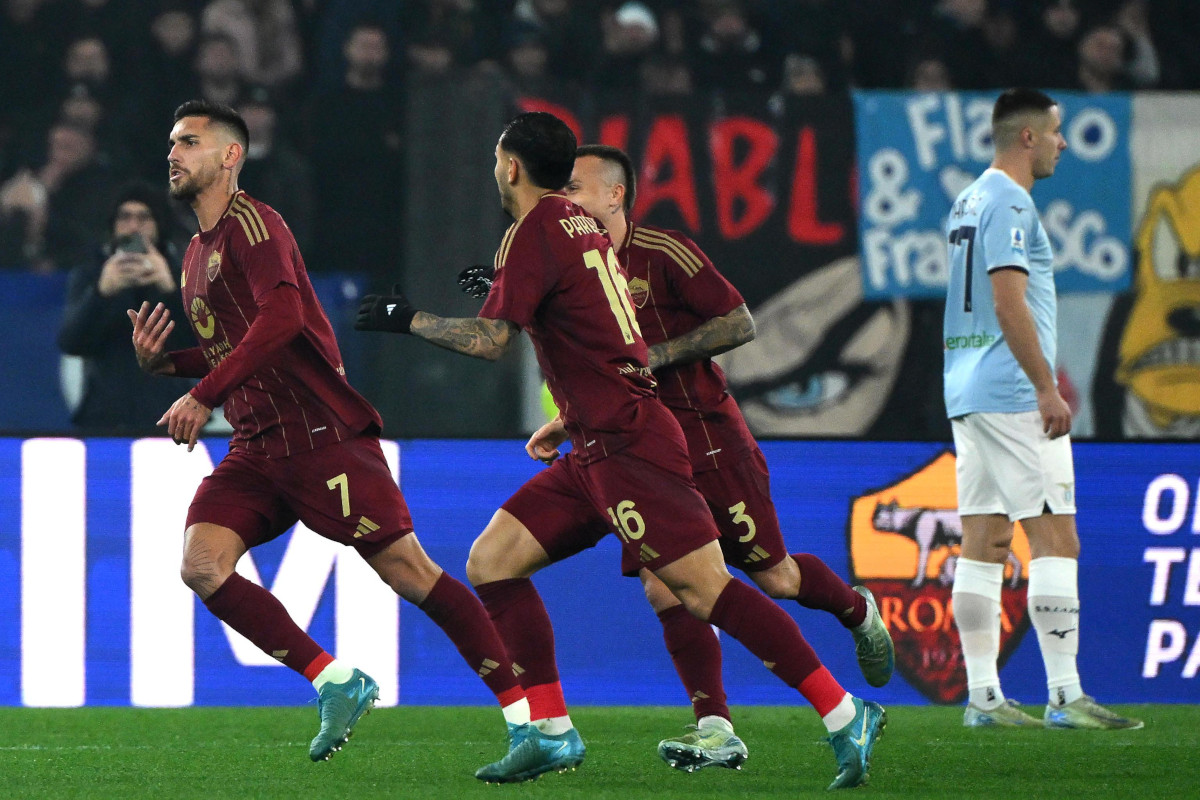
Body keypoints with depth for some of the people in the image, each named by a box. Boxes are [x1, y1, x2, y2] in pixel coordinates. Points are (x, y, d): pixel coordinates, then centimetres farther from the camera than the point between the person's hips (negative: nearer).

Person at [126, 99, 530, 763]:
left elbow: (281, 315, -24)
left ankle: (534, 718, -8)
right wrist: (159, 360, 11)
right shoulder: (196, 252, 21)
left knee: (409, 571, -11)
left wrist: (203, 396, -25)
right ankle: (336, 684, -3)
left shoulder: (250, 224, -8)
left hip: (320, 431, -9)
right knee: (201, 567, -12)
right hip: (256, 449, 9)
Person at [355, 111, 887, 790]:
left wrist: (407, 318, -5)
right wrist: (567, 422, 33)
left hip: (627, 447, -10)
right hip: (596, 448, 10)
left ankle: (845, 715, -16)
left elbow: (491, 340, -17)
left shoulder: (536, 231, -10)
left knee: (707, 589, -15)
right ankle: (551, 733, 7)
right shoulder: (582, 226, 17)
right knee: (491, 562, 7)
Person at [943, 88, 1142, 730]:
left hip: (967, 390, 10)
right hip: (1012, 395, -10)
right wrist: (1046, 388, -19)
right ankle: (1064, 697, -13)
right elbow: (1009, 302, -20)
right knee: (1055, 539, -9)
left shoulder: (969, 202, 18)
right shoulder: (1008, 204, -13)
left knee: (983, 544, 7)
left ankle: (983, 698, 5)